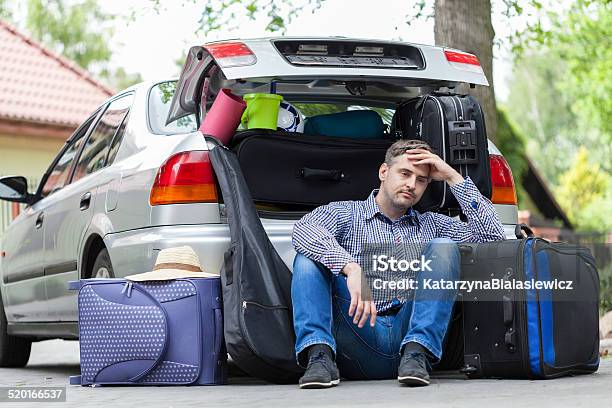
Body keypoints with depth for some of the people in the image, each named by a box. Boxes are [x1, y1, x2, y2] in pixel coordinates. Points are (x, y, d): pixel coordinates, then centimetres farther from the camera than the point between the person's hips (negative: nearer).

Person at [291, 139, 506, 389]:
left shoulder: (431, 225, 26)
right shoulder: (344, 213, 14)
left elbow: (493, 237, 12)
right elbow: (303, 230, -10)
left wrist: (453, 177, 12)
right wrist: (351, 268, -27)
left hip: (409, 331, 2)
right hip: (358, 337, -2)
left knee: (443, 247, -13)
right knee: (309, 254, -17)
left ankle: (416, 353, -30)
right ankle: (320, 356, -36)